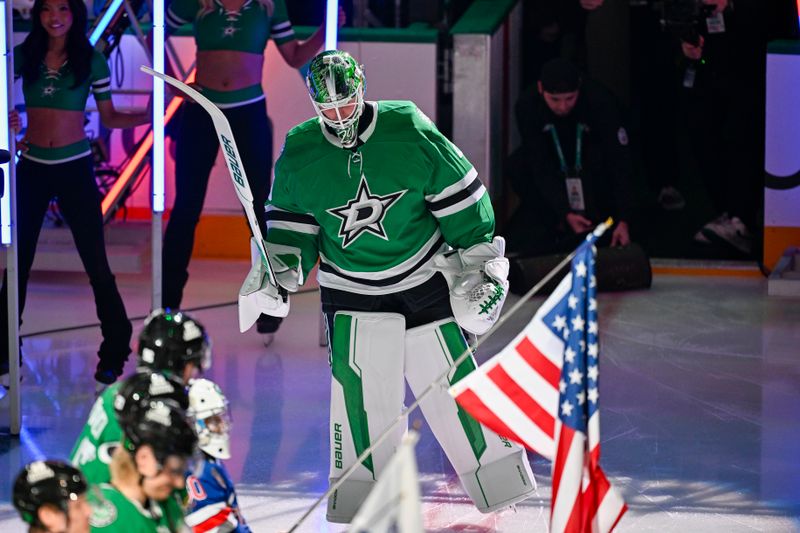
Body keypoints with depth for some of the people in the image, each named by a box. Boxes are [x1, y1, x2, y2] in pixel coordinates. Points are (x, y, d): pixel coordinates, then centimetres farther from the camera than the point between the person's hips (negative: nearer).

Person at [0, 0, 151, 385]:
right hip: (32, 168, 2)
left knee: (96, 263, -2)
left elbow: (109, 117, 1)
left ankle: (114, 352, 6)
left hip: (75, 169, -2)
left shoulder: (91, 61, -4)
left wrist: (145, 117, -17)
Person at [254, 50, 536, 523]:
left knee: (450, 381, 1)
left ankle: (500, 482, 14)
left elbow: (459, 192, -5)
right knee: (358, 392, -6)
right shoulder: (299, 155, -8)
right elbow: (291, 218, 7)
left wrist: (478, 257, -3)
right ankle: (357, 501, 5)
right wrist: (282, 270, -8)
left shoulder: (408, 130, -14)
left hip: (425, 276, -1)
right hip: (352, 291, 1)